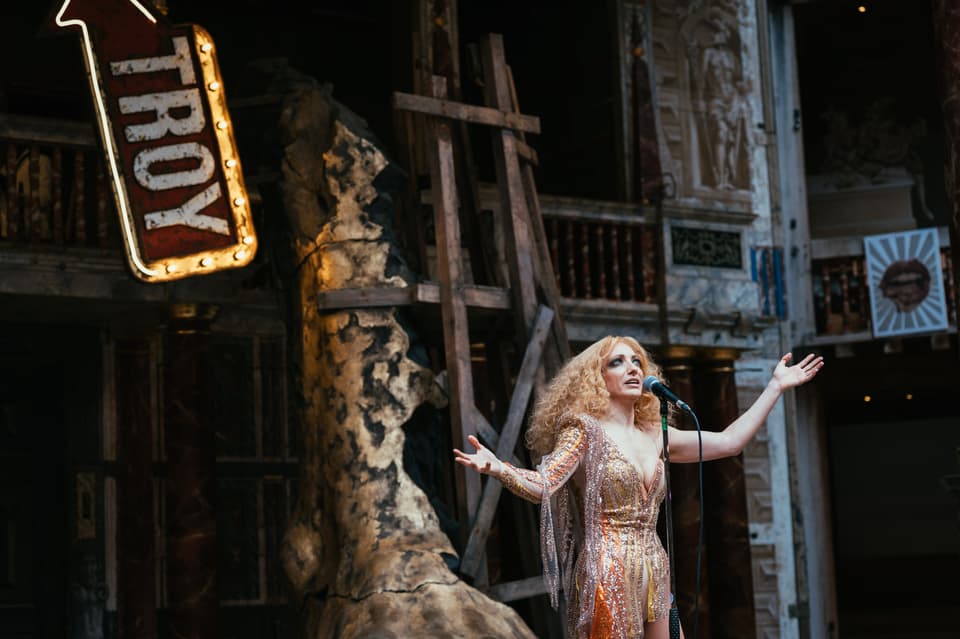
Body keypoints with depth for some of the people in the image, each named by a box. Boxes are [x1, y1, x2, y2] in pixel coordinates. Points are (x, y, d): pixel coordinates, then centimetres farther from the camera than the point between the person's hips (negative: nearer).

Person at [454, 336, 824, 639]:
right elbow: (542, 485, -13)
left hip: (655, 573, 6)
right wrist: (497, 468, -34)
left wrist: (776, 386, 19)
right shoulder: (585, 430, -3)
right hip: (609, 575, -6)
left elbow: (728, 442, 16)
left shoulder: (654, 436, 15)